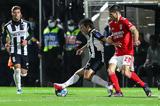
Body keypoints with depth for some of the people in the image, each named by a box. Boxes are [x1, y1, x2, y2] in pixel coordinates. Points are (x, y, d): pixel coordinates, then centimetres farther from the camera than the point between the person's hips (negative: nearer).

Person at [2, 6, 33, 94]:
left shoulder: (26, 24, -2)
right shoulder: (7, 26, -5)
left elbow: (30, 34, 12)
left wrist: (26, 40, -8)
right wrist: (5, 44, -16)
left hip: (24, 50, 2)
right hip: (14, 51, -2)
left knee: (24, 73, 3)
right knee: (17, 68, -23)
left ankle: (15, 76, 39)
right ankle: (19, 88, -10)